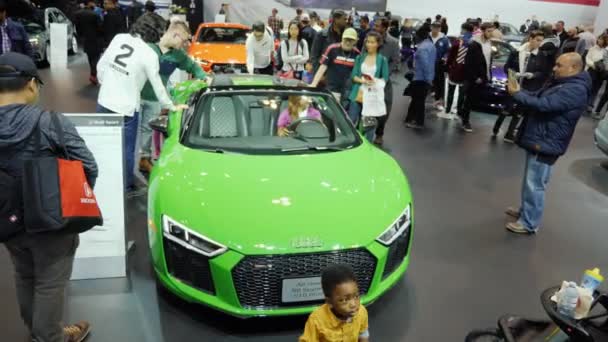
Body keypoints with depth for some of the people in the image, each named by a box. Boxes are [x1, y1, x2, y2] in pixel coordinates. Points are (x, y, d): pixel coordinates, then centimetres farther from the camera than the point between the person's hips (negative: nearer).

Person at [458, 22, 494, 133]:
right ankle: (465, 121, 12)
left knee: (475, 100, 13)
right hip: (473, 79, -7)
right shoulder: (474, 45, -15)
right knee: (470, 100, 1)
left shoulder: (489, 44, 8)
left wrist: (488, 75, 9)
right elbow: (468, 63, -17)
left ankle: (462, 113, 31)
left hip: (483, 78, 7)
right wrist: (475, 78, -17)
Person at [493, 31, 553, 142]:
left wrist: (533, 75, -18)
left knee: (519, 111, 7)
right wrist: (514, 73, -17)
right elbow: (507, 67, 1)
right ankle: (496, 128, 29)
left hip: (529, 89, 0)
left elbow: (545, 73, -2)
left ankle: (510, 134, 17)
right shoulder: (516, 52, -5)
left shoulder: (542, 56, -5)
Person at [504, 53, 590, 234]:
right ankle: (525, 210, 36)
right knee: (529, 181, 21)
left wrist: (517, 94, -17)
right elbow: (538, 97, 18)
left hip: (545, 145, -10)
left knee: (535, 185, -4)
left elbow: (543, 104, -28)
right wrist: (519, 91, 0)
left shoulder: (575, 90, -22)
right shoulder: (560, 82, 12)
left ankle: (529, 224, 6)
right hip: (537, 140, 10)